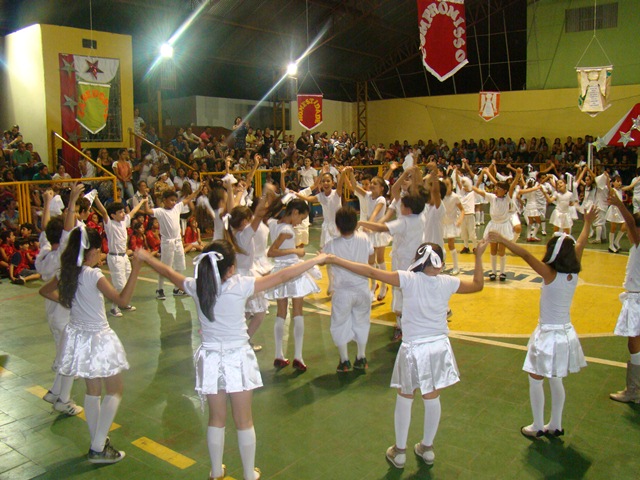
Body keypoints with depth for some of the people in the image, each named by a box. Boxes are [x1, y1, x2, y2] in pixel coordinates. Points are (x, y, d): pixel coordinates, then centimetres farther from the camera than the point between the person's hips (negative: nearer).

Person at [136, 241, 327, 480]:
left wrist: (146, 257, 29)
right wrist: (317, 260, -10)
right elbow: (283, 276, -19)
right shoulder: (240, 285, -19)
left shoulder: (196, 286, -7)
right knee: (244, 421, 12)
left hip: (211, 360, 4)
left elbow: (167, 272, 11)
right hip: (238, 360, -3)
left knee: (216, 419, 20)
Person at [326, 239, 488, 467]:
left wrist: (336, 260, -15)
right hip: (439, 348, 3)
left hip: (414, 349, -3)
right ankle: (427, 448, 34)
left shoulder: (409, 279, -16)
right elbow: (478, 285, 11)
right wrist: (478, 256, 20)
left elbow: (371, 272, -19)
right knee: (432, 399, 18)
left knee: (404, 399, 15)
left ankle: (399, 451, 26)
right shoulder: (448, 283, -6)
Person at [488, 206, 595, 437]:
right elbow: (580, 245, 9)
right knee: (555, 380, 20)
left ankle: (537, 427, 19)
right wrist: (587, 223, 24)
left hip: (548, 335, -7)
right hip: (566, 333, 7)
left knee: (535, 380, 10)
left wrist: (502, 240, -35)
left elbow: (526, 255, -34)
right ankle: (555, 426, 31)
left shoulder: (551, 276, -23)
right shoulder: (573, 275, -5)